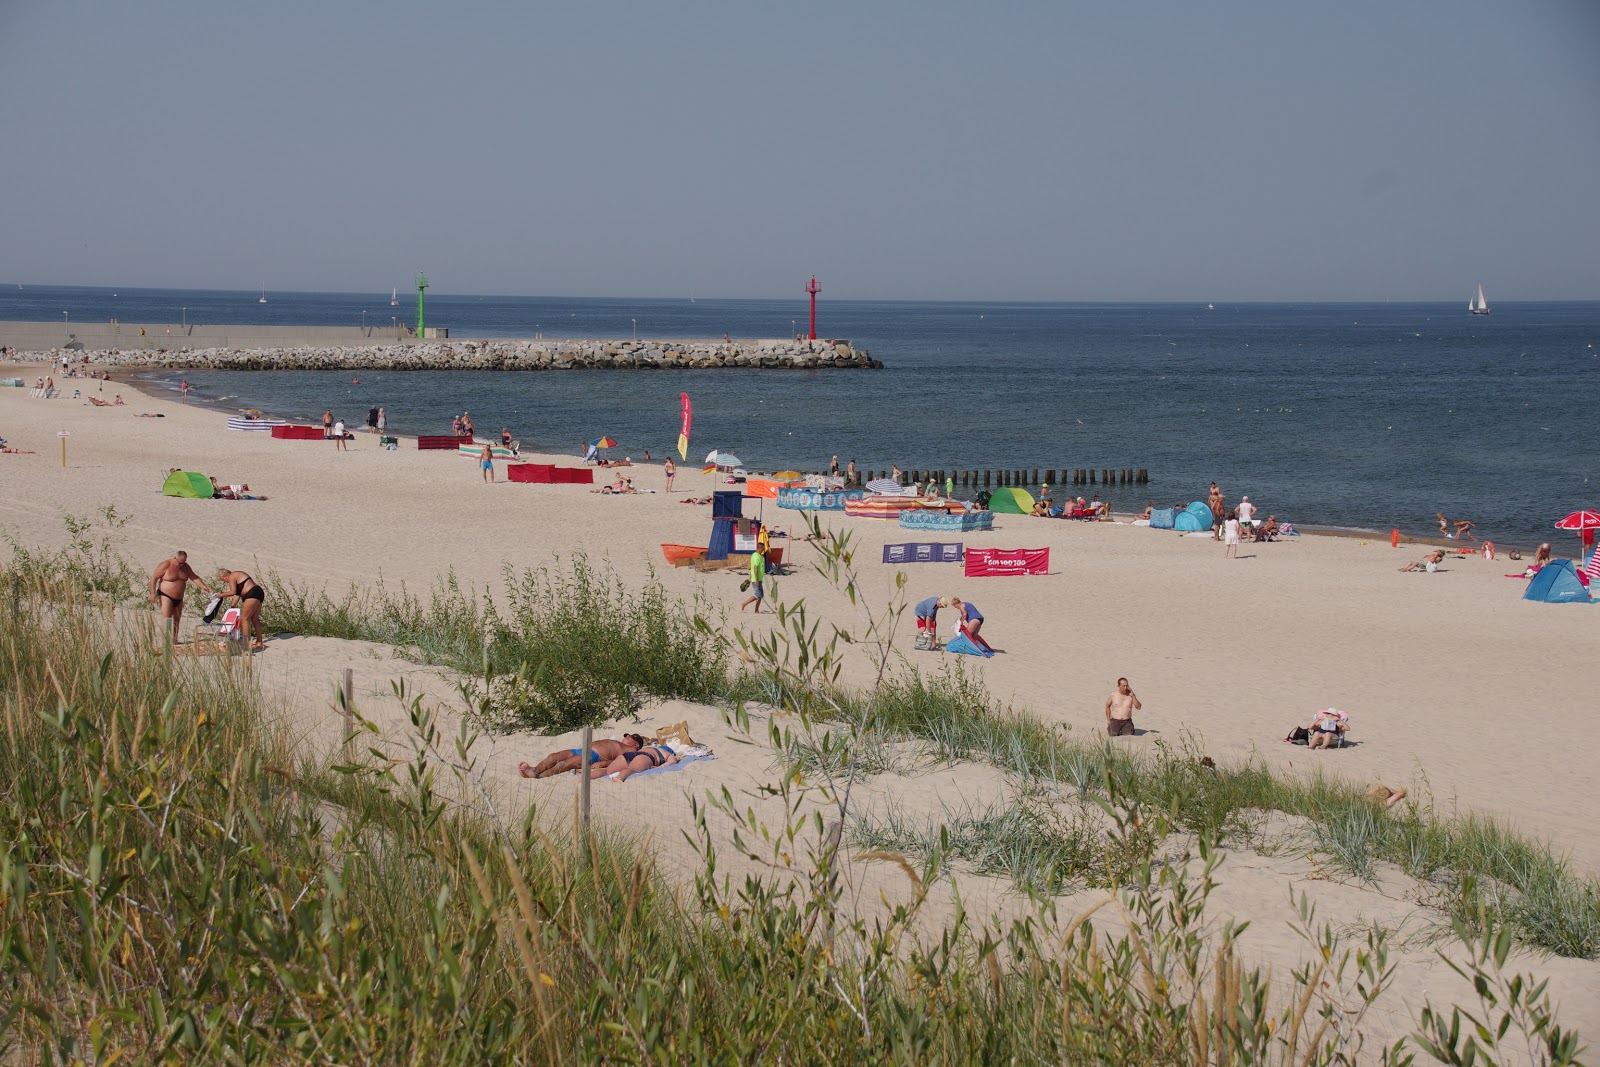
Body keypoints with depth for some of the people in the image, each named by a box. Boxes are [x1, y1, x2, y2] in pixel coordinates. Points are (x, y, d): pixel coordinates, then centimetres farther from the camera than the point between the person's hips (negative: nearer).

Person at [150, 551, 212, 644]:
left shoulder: (185, 567, 5)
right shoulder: (166, 565, -14)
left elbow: (194, 577, 4)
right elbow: (154, 578, -11)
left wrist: (204, 586, -12)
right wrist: (152, 593, -16)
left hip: (178, 599, 7)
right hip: (166, 597, -7)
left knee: (177, 620, 12)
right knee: (166, 620, -17)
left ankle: (174, 641, 22)